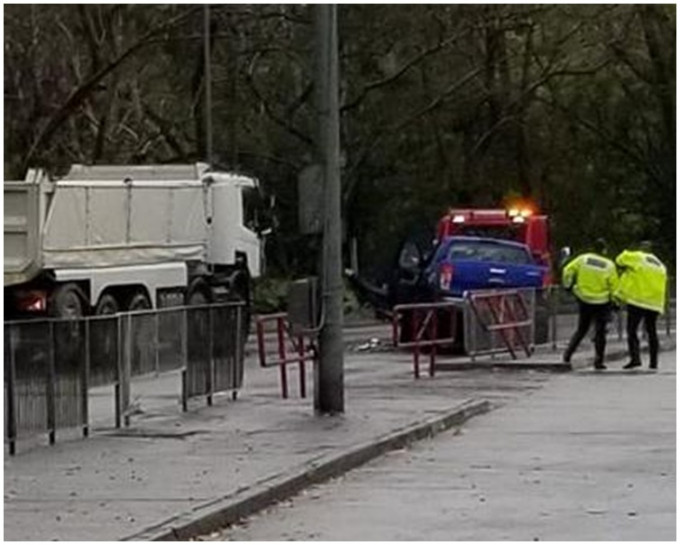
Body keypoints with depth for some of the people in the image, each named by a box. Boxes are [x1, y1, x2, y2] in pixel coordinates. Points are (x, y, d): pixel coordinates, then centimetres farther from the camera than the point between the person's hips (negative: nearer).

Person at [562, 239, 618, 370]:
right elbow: (614, 285, -5)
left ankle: (568, 354, 6)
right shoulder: (609, 265, -8)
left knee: (581, 329, 17)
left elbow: (568, 271, -4)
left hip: (584, 300, 2)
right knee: (600, 331, 6)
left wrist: (567, 285, 12)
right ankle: (599, 361, 3)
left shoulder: (583, 259, -4)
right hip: (602, 302, -2)